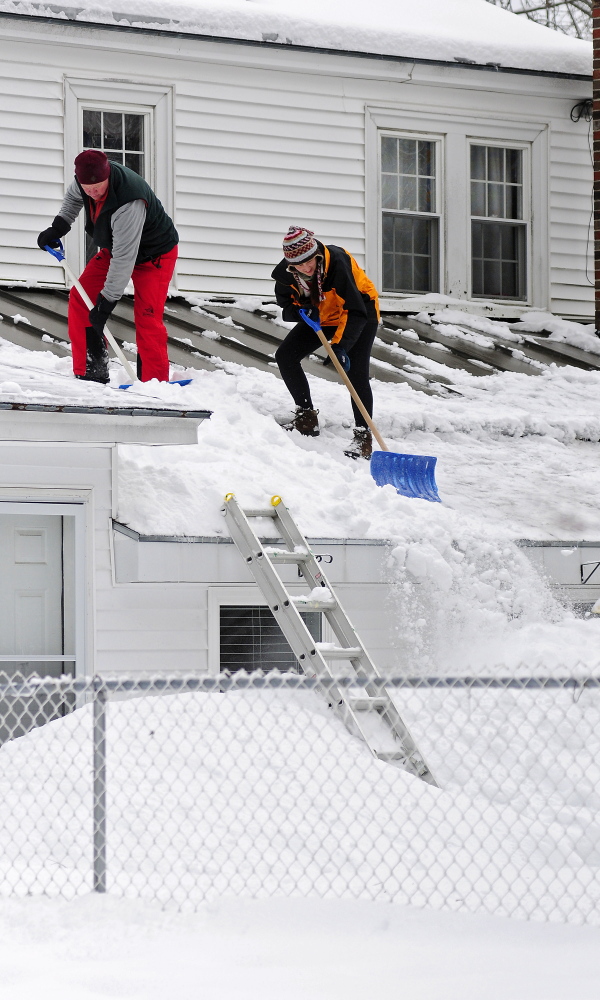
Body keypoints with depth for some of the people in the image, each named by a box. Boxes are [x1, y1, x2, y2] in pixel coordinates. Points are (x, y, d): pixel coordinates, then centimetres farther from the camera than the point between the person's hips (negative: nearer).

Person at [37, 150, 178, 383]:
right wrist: (59, 227, -1)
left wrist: (108, 300, -34)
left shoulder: (129, 203, -41)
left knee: (147, 320, -20)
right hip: (112, 248, 8)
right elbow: (73, 197, 11)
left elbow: (124, 257, -37)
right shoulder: (85, 179, -18)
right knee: (80, 299, -1)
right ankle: (90, 373, 5)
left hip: (154, 256, -8)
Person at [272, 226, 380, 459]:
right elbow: (285, 304, -3)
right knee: (285, 356, -1)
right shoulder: (285, 273, -20)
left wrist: (340, 345, -43)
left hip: (360, 316, -6)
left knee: (356, 373, -20)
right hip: (321, 317, 6)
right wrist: (302, 310, -28)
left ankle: (363, 436, -15)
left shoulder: (337, 263, -37)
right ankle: (307, 418, 9)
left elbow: (356, 310, -34)